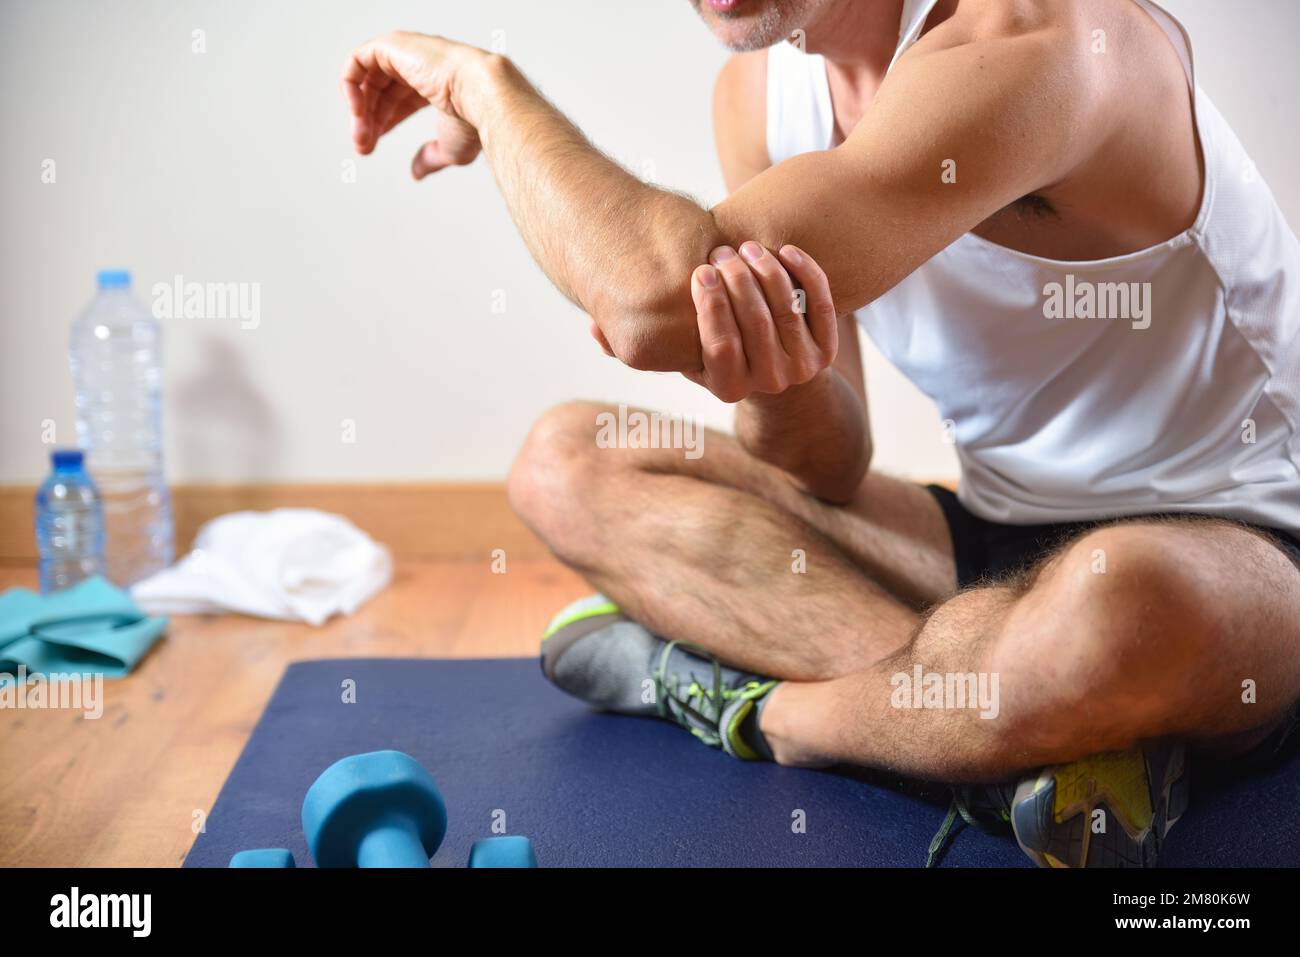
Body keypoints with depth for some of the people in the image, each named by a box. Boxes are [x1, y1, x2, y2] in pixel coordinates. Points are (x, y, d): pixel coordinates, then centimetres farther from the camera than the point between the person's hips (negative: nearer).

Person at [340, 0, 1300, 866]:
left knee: (1114, 606, -43)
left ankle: (755, 704, -11)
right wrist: (778, 385, -25)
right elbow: (826, 466, -1)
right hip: (1001, 534, 7)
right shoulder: (757, 87, 1)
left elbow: (661, 302, -33)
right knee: (564, 461, -3)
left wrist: (483, 80, -17)